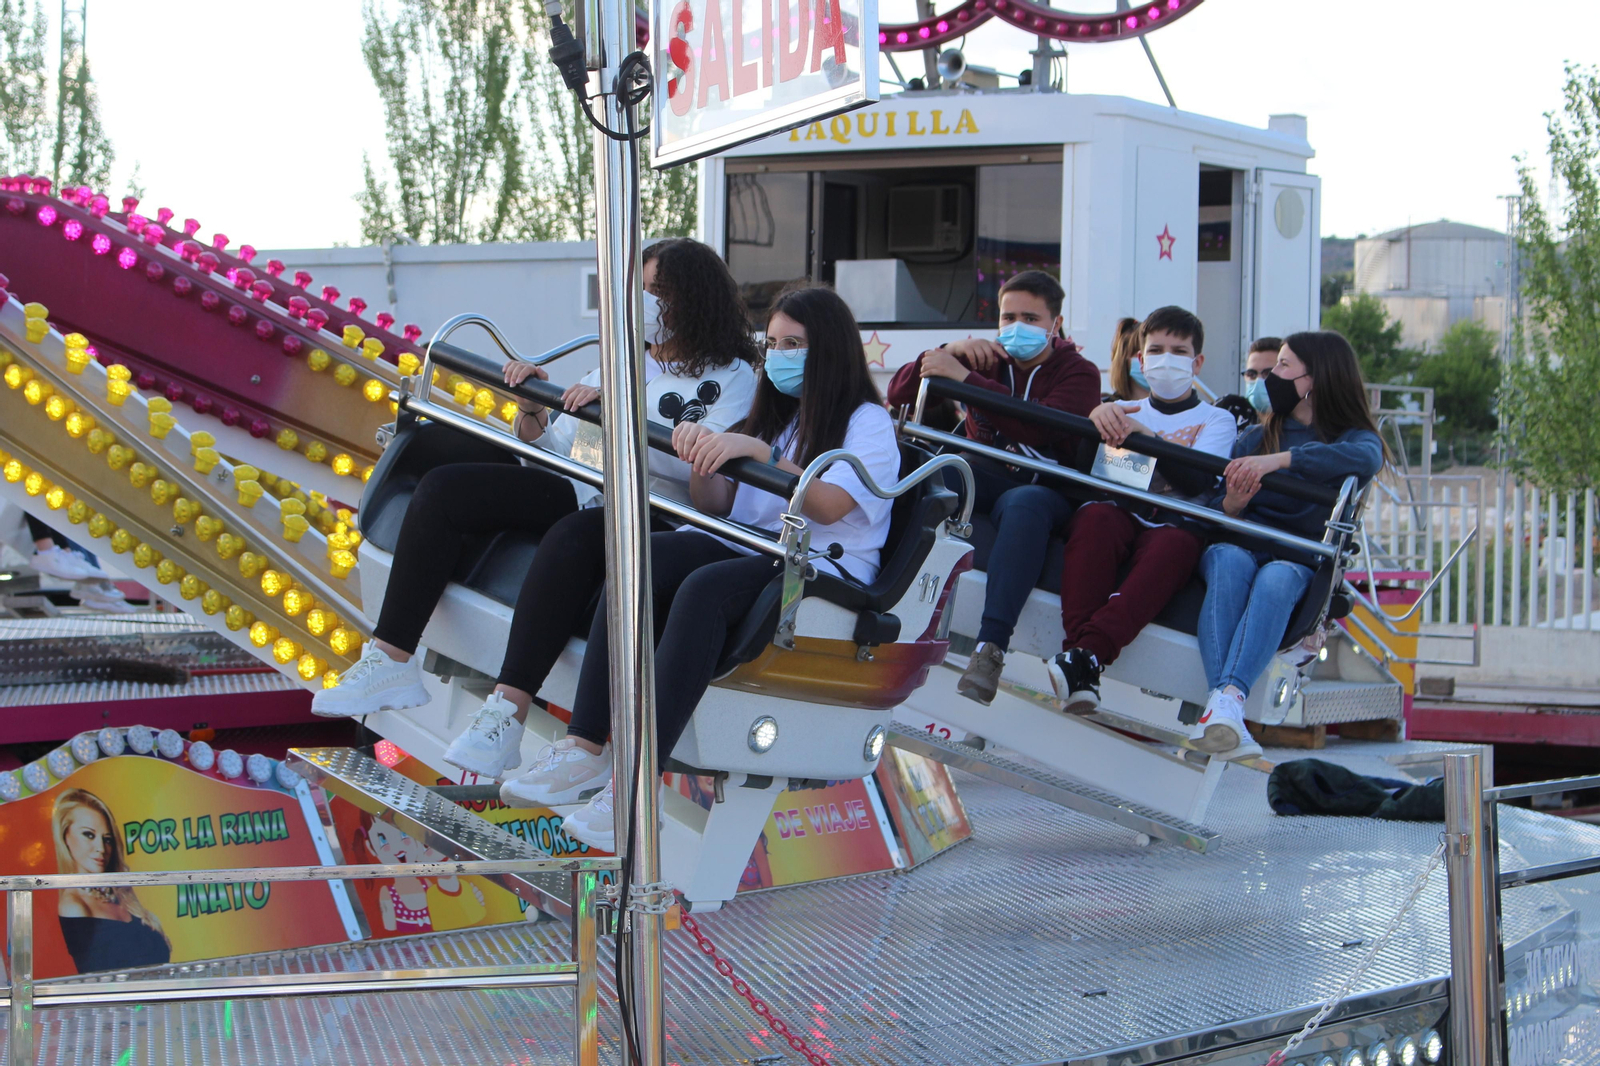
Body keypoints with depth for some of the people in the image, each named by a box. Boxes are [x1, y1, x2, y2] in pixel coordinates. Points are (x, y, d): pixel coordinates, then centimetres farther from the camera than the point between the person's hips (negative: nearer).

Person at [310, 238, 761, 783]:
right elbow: (552, 449, 22)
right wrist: (532, 408, 1)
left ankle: (508, 712, -45)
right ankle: (390, 660, -16)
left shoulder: (731, 377, 4)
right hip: (578, 495, 7)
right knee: (446, 488, -11)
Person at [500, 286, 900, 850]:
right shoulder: (774, 417, 26)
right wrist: (705, 457, -2)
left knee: (705, 587, -36)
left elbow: (829, 506, -15)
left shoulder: (867, 422, 4)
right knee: (642, 558, -24)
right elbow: (715, 507, 18)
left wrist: (759, 451, -26)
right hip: (748, 550, 7)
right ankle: (585, 748, -33)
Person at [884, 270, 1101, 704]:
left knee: (1025, 504, -41)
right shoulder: (987, 360, 16)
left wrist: (964, 377, -23)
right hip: (983, 475, 4)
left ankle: (991, 648, -51)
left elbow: (1042, 425, -20)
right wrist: (950, 353, -8)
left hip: (1044, 486, -4)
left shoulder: (1078, 372, 4)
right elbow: (898, 394, 9)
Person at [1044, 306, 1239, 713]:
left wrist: (1142, 435, -12)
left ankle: (1089, 653, -55)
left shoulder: (1216, 420, 18)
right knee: (1094, 516, -35)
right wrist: (1098, 418, -8)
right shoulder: (1125, 412, 26)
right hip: (1121, 513, 2)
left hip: (1176, 523, -2)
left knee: (1175, 545, -39)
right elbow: (1082, 470, 10)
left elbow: (1197, 483, -4)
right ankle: (1078, 646, -50)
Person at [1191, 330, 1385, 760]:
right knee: (1229, 559, -34)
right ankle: (1223, 702, -54)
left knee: (1277, 577, -37)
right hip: (1240, 544, 2)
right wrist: (1231, 504, -12)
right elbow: (1216, 511, 14)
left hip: (1300, 560, -2)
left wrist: (1279, 460, -26)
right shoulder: (1253, 439, 24)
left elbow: (1365, 458, -15)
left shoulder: (1355, 438, 12)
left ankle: (1229, 697, -58)